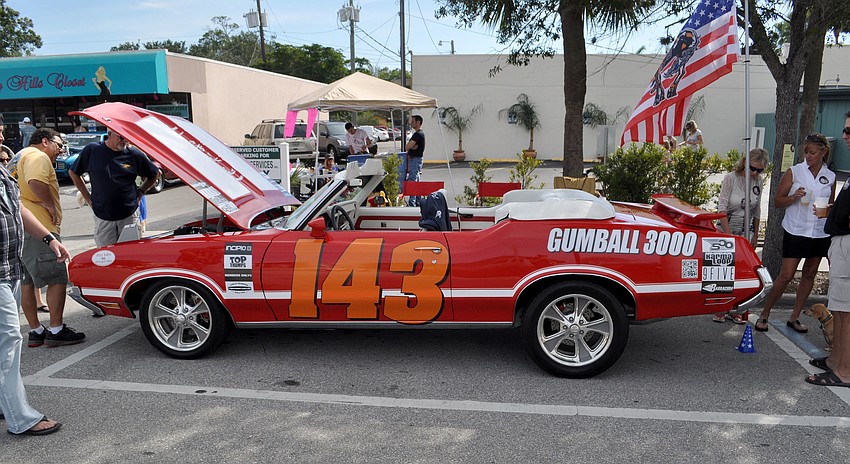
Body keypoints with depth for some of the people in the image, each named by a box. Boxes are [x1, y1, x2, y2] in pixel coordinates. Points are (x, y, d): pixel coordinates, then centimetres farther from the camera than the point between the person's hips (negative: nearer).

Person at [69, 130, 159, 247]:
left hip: (129, 215, 0)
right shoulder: (92, 150, 1)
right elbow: (73, 173, 13)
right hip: (102, 216, 0)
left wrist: (140, 192, 7)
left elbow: (155, 174, 14)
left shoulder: (134, 154, 0)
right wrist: (88, 198, 8)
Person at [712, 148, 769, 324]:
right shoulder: (730, 178, -12)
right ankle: (720, 309, 5)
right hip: (727, 228, -4)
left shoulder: (758, 182, 1)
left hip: (746, 231, 4)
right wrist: (729, 234, -19)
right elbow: (722, 208, -15)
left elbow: (756, 211, 12)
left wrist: (755, 235, 12)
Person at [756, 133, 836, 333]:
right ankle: (764, 315, 6)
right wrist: (793, 197, -20)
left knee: (809, 275, 10)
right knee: (786, 275, -7)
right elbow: (778, 201, -1)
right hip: (795, 232, -4)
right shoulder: (794, 172, -3)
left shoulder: (830, 177, 6)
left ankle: (794, 318, 22)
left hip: (820, 234, 4)